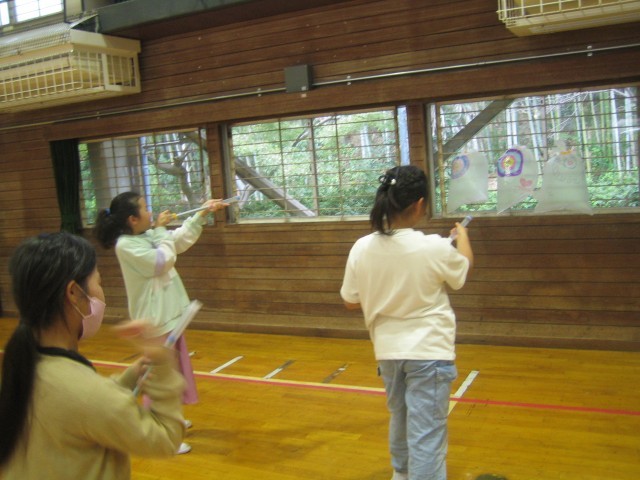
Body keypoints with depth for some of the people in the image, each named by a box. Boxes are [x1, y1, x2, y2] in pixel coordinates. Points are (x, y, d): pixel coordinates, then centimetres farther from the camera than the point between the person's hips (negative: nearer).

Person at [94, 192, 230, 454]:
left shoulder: (147, 236, 5)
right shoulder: (126, 245, -21)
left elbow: (182, 238, 16)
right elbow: (163, 261, -24)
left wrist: (202, 213, 12)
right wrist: (160, 230, -14)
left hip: (168, 315, 10)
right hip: (156, 320, -10)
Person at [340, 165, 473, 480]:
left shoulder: (361, 248, -10)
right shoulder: (435, 247, -19)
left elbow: (350, 302, 1)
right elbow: (464, 268, 5)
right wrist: (462, 236, 24)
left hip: (388, 350, 5)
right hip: (428, 351, -5)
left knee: (401, 419, 27)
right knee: (426, 435, 2)